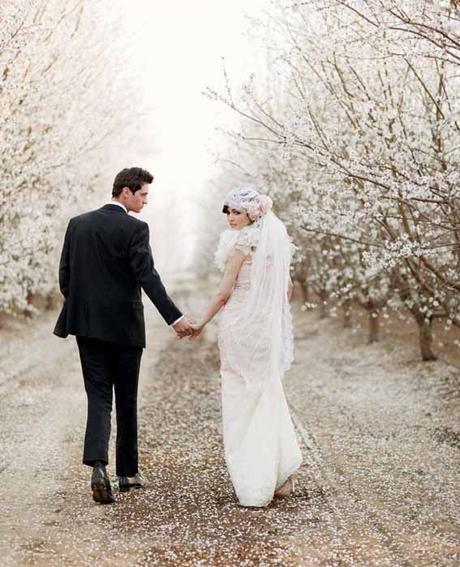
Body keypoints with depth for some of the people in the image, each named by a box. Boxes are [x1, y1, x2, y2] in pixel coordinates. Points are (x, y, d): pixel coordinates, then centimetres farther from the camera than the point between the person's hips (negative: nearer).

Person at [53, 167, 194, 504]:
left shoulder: (78, 224, 7)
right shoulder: (135, 229, -10)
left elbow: (65, 275, 9)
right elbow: (147, 277, -19)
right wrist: (174, 318, -21)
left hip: (87, 325, 4)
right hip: (124, 327, -4)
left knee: (98, 396, 4)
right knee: (126, 399, 10)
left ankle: (98, 464, -17)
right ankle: (128, 472, 20)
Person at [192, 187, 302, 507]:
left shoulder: (242, 242, -12)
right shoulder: (277, 240, 10)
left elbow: (225, 292, -10)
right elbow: (288, 288, 15)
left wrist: (202, 323, 0)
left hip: (240, 325, -7)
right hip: (270, 329, 7)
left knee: (241, 400, 1)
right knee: (268, 396, 14)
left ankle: (254, 484, 4)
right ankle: (281, 471, 9)